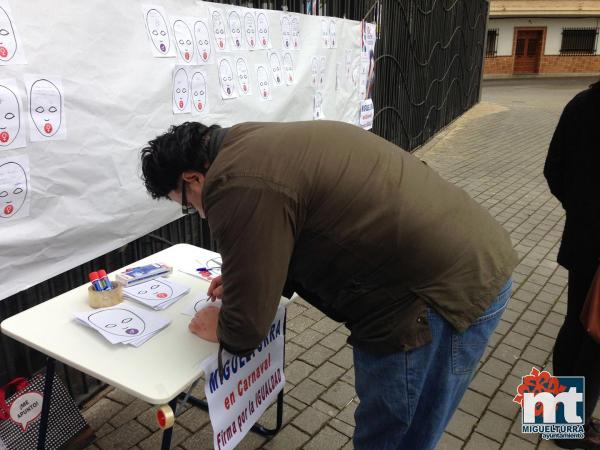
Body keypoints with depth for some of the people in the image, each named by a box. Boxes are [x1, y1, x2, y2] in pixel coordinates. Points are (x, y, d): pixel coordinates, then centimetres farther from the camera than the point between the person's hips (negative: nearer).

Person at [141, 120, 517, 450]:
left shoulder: (238, 186, -18)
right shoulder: (258, 146, 15)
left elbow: (248, 321, -12)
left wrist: (221, 329, 10)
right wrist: (243, 277, 22)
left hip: (444, 292, -10)